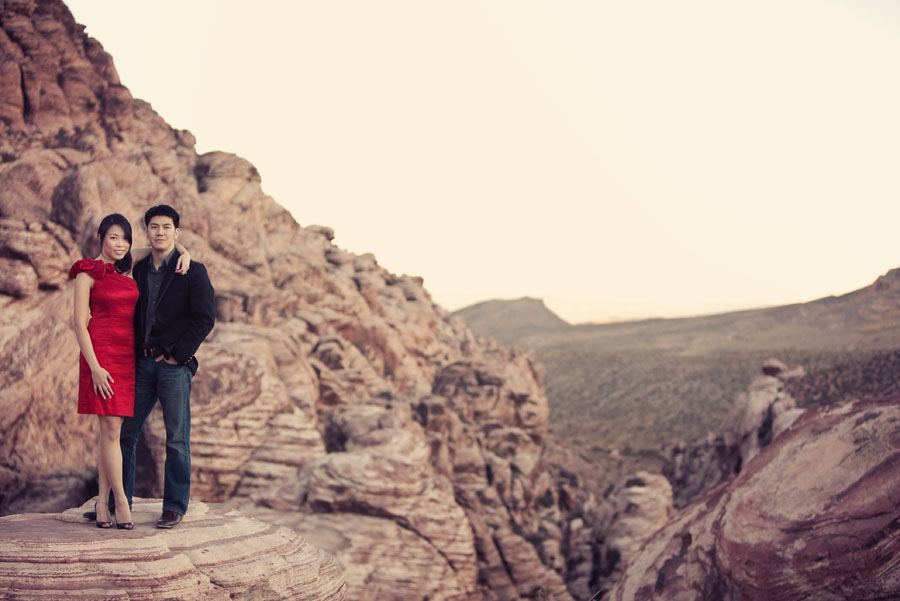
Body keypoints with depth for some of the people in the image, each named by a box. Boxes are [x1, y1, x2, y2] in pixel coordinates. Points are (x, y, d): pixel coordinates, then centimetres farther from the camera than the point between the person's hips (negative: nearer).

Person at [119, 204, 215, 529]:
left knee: (177, 439, 0)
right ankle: (118, 504, 18)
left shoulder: (193, 272, -2)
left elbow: (205, 318, -7)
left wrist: (178, 355, -10)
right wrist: (135, 353, 5)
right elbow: (133, 316, 17)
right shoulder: (138, 270, 13)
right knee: (125, 433, 7)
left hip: (174, 365, -5)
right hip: (142, 364, 5)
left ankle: (174, 508, 9)